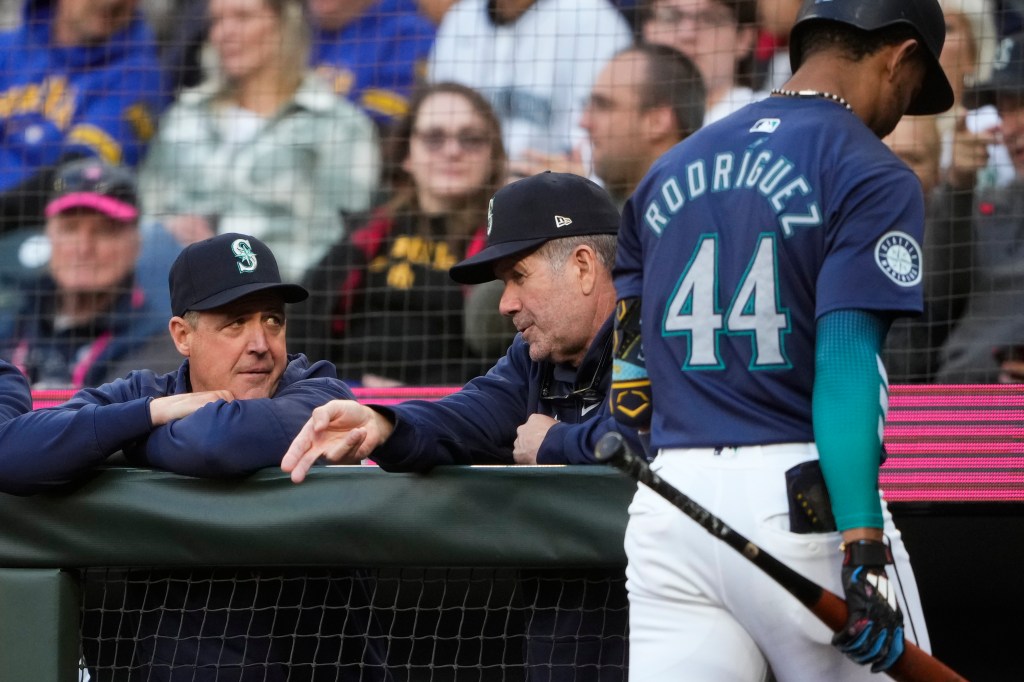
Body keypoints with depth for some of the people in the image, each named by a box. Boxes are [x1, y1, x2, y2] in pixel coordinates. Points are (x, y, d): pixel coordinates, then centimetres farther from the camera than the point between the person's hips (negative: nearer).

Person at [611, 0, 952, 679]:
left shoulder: (669, 171, 17)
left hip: (667, 505, 6)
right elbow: (845, 363, -14)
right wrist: (864, 548, -19)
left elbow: (631, 373, 15)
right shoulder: (873, 176, -3)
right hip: (798, 498, -5)